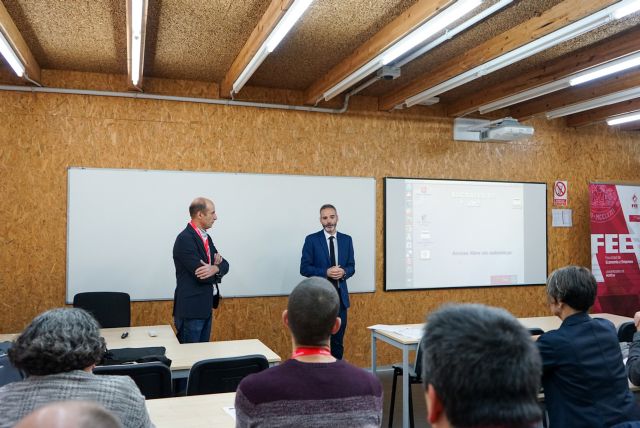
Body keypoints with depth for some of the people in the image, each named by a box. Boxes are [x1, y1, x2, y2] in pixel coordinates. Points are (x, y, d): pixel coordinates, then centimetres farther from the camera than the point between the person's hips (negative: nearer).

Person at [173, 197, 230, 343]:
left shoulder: (206, 237, 11)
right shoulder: (185, 239, -18)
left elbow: (224, 264, 6)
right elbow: (200, 274, -23)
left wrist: (214, 268, -17)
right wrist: (216, 270, -3)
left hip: (206, 307, 9)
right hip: (191, 309, -9)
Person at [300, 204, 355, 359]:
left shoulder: (346, 240, 8)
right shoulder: (311, 239, -3)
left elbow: (352, 267, 9)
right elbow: (304, 268, -6)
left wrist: (343, 272, -13)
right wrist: (326, 272, -19)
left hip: (340, 295, 4)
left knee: (338, 340, 10)